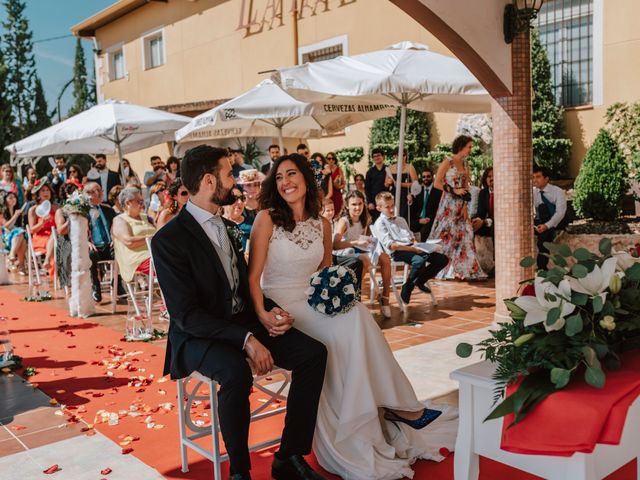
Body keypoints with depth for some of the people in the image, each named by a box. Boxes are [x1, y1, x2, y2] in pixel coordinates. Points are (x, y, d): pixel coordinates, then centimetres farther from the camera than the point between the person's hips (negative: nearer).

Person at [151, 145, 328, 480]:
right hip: (199, 336, -7)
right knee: (237, 372, -38)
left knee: (314, 352, -13)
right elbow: (187, 315, -19)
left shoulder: (225, 226, 11)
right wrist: (245, 339, -28)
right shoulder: (168, 240, -14)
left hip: (244, 322, 7)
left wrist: (267, 311, -4)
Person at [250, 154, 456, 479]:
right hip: (279, 307, -5)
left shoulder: (321, 224, 8)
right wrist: (263, 317, -25)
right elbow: (253, 276, -10)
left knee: (356, 315, -25)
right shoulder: (267, 219, -7)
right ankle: (397, 407, -13)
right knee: (346, 328, -26)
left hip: (313, 305, 5)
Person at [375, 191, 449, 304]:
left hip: (412, 248, 8)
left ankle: (420, 280, 10)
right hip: (398, 252, -8)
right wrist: (412, 248, -18)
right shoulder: (380, 223, 1)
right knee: (419, 261, -38)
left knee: (443, 259, -5)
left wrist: (417, 245, 1)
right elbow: (391, 245, -11)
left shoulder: (401, 219, 28)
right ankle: (407, 288, -14)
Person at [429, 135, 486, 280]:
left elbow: (466, 188, 9)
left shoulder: (465, 164, 12)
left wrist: (465, 206, -3)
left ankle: (463, 269, 8)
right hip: (449, 204, -6)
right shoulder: (448, 162, -7)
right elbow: (437, 183, -12)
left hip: (461, 205, 6)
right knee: (446, 235, -4)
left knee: (464, 234, 2)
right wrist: (454, 190, -13)